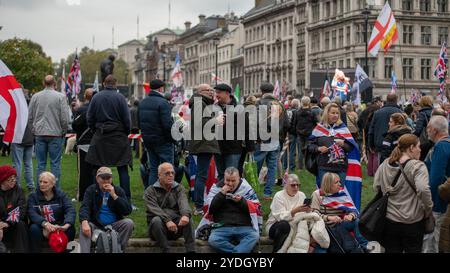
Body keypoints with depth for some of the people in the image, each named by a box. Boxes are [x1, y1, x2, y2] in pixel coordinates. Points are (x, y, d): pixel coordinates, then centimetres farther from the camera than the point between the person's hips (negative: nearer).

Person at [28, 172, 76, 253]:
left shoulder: (61, 195, 5)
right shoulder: (33, 196, 4)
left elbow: (70, 210, -11)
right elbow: (32, 214, -14)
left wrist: (66, 225, -33)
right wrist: (45, 224, -35)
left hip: (58, 227, 1)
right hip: (41, 227, -1)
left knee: (70, 228, -28)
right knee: (34, 228, -32)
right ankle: (35, 251, -15)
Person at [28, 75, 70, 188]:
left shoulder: (35, 97, 3)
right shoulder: (60, 97, -7)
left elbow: (30, 117, 7)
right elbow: (65, 118, -9)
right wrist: (63, 132, 6)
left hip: (39, 134, 3)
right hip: (56, 134, -3)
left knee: (40, 163, 7)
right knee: (55, 163, 1)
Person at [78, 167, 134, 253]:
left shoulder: (118, 190, 4)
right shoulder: (91, 190, 4)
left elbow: (128, 211, -7)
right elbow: (85, 207, -12)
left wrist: (114, 196, -18)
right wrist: (84, 222, -34)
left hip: (114, 225, 1)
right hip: (96, 225, 0)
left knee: (129, 223, -25)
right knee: (83, 227, -29)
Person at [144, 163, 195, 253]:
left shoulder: (179, 188, 11)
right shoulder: (150, 191, 3)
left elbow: (183, 202, -11)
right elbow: (154, 209, -15)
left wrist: (186, 214, -35)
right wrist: (167, 220, -34)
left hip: (176, 225, 2)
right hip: (159, 226, -2)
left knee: (188, 218, -26)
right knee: (156, 220, -33)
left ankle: (191, 251, -32)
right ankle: (166, 251, -32)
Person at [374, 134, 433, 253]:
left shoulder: (385, 164, 2)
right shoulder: (417, 166, -14)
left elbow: (376, 187, 6)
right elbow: (423, 190, -27)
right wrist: (428, 210, -13)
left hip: (389, 221, 4)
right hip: (413, 223, -4)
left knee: (391, 250, 16)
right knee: (413, 250, 13)